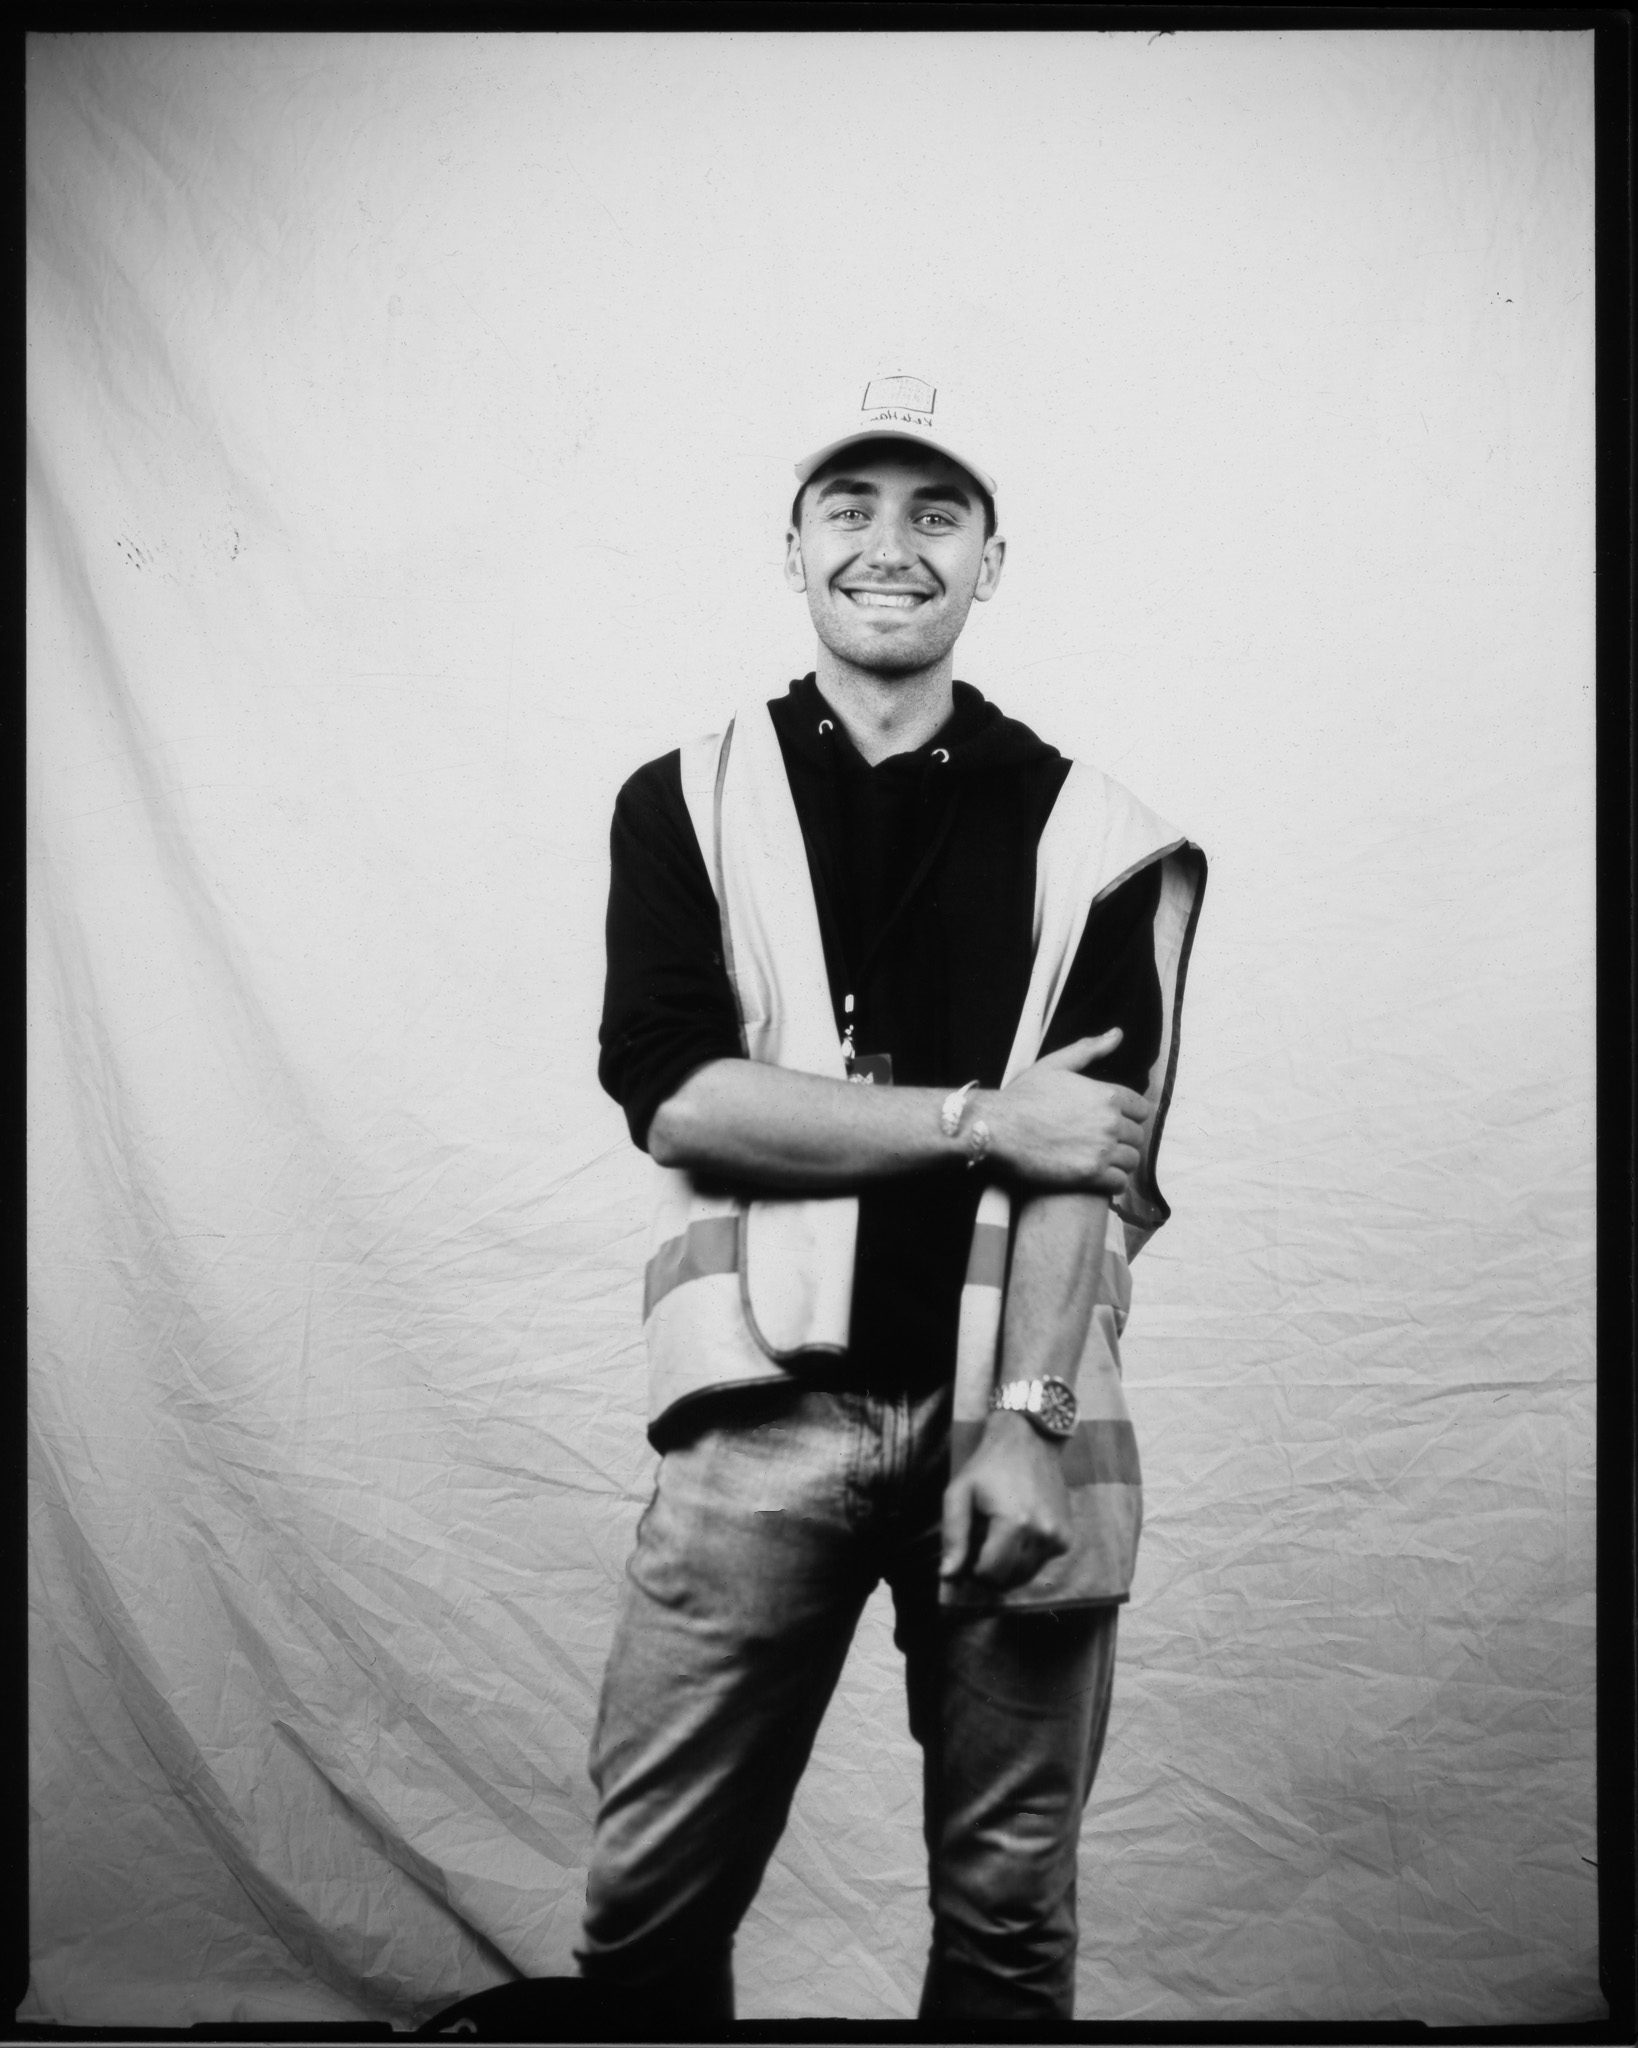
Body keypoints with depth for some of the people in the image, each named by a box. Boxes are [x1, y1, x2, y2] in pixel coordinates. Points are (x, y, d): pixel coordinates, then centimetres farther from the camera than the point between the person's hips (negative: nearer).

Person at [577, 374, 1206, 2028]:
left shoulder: (1085, 835, 6)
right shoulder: (687, 804, 7)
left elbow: (1096, 1156, -3)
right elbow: (668, 1089, -7)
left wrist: (1027, 1421, -14)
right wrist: (980, 1116, -11)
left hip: (1006, 1410, 0)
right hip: (770, 1405, 0)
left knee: (1007, 1913, 10)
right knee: (647, 1904, 4)